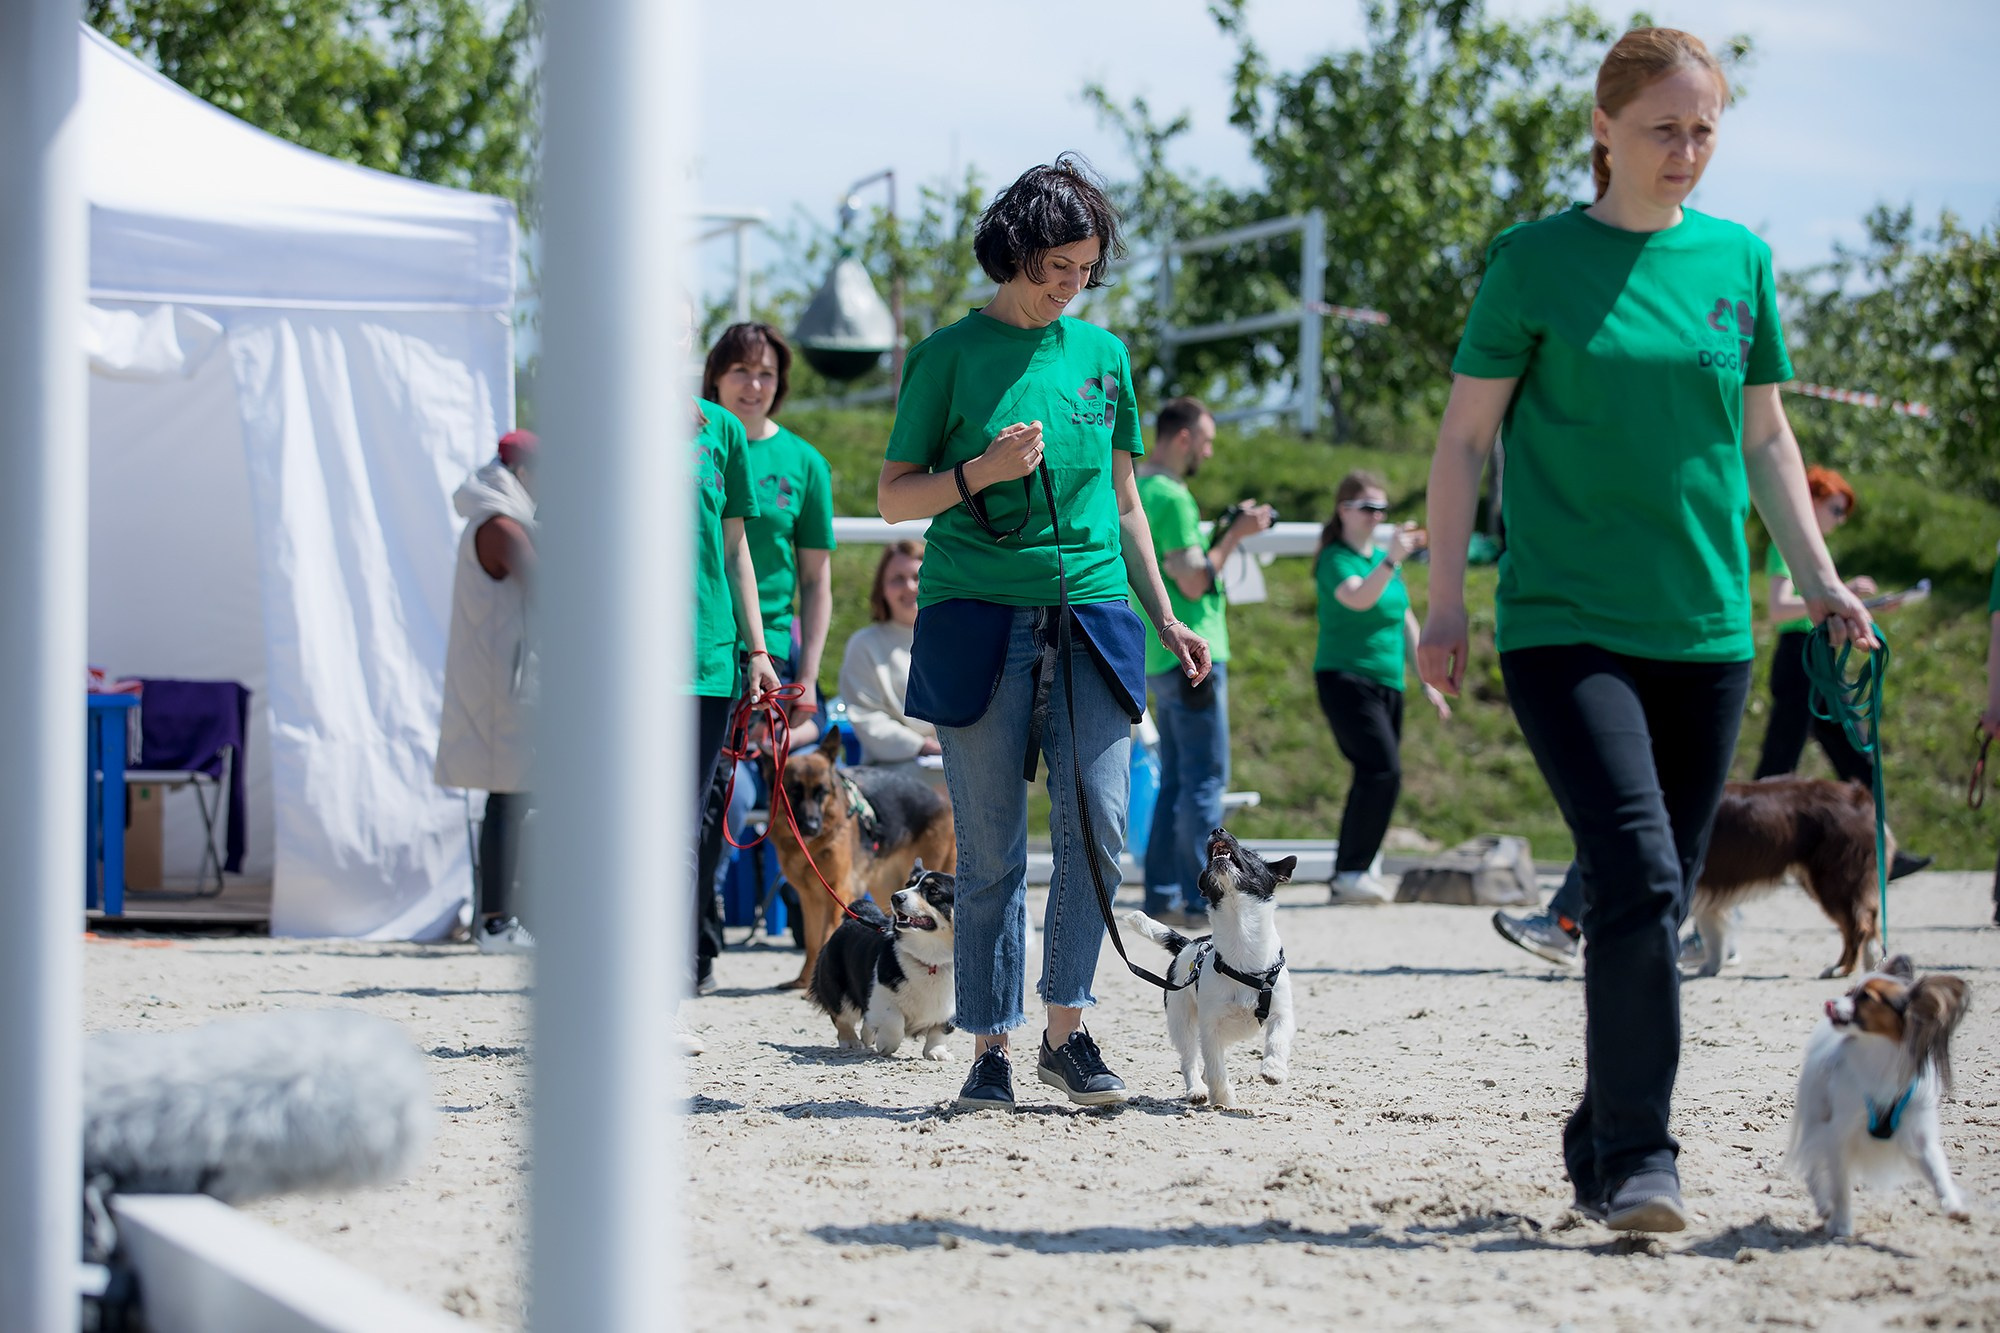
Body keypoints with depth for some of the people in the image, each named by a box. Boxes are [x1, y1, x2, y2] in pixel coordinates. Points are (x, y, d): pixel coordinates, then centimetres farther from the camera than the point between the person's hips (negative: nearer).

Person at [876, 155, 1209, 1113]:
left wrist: (1165, 617, 17)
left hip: (1090, 615, 3)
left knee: (1098, 830, -9)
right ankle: (991, 1049, 4)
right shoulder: (948, 356, 4)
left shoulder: (1102, 354, 15)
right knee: (991, 854, -3)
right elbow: (893, 497, 5)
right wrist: (977, 473, -12)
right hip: (978, 618, -3)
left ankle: (1067, 1031, 2)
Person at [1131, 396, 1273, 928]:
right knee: (1205, 780, -6)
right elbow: (1194, 581, -19)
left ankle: (1162, 897, 14)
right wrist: (1235, 534, -10)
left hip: (1160, 659, 10)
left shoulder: (1134, 491, 15)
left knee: (1175, 780, 13)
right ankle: (1200, 901, -6)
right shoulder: (1170, 496, -15)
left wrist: (1228, 529, 14)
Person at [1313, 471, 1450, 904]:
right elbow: (1357, 598, -29)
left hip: (1387, 684, 8)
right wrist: (1392, 560, -43)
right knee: (1383, 772, -20)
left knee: (1376, 778, 7)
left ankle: (1350, 874, 17)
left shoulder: (1383, 557, 16)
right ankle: (1352, 872, -16)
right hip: (1347, 678, -8)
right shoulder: (1336, 559, -7)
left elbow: (1405, 622, 23)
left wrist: (1428, 681, 22)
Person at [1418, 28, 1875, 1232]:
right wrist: (1445, 597, -5)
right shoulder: (1536, 261, -1)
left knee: (1664, 903, 8)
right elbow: (1466, 438, 2)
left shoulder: (1740, 261, 9)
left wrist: (1821, 579, 8)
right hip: (1565, 625, -4)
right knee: (1635, 877, -19)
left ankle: (1604, 1150, 22)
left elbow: (1763, 437, 17)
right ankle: (1635, 1158, -14)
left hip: (1705, 629, 4)